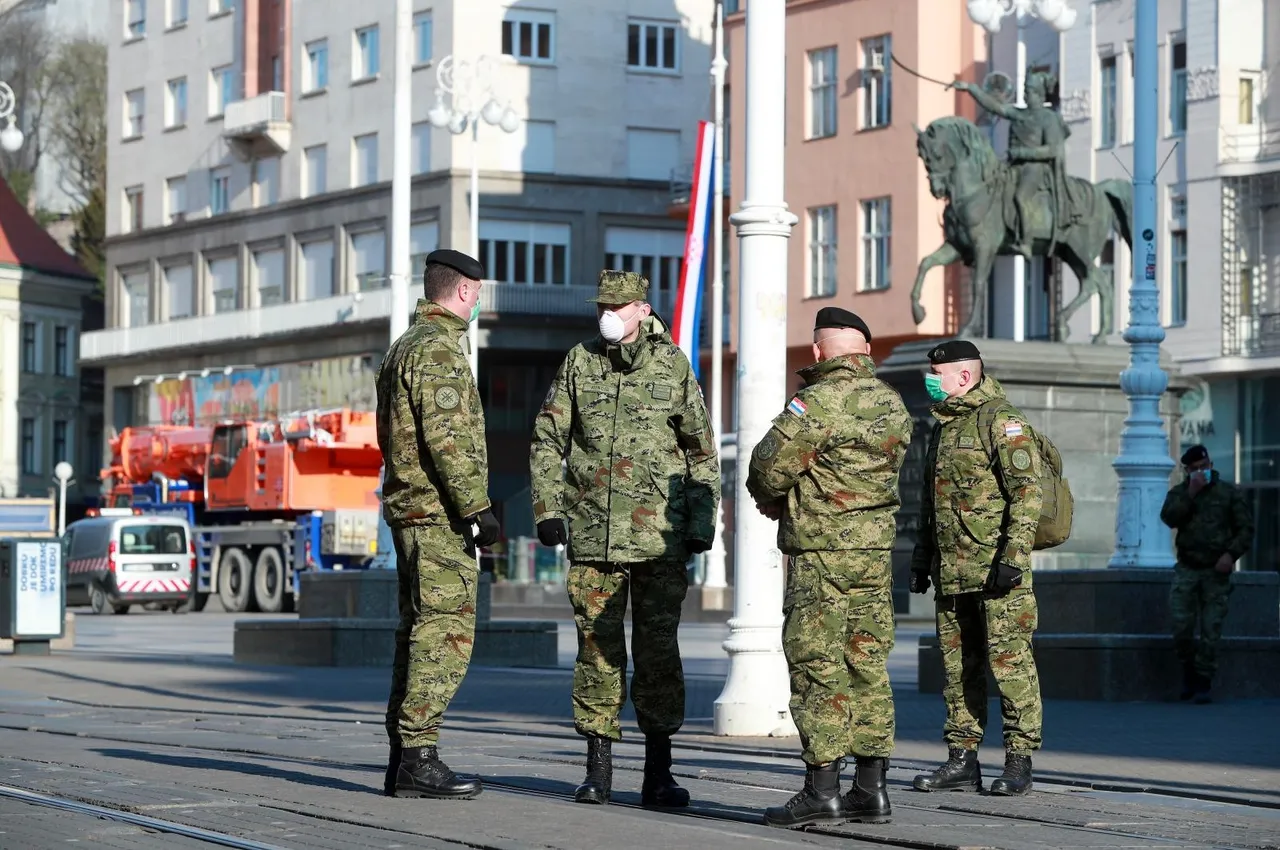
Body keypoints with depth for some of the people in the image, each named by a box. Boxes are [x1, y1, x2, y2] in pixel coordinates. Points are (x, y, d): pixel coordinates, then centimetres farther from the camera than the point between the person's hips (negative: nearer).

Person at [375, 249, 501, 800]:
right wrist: (477, 507, -21)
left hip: (409, 511, 10)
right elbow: (447, 439, -21)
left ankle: (402, 762, 13)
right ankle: (418, 759, -14)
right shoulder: (438, 349, -13)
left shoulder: (402, 348, 19)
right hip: (440, 513, -10)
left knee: (418, 633, 12)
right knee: (445, 635, -11)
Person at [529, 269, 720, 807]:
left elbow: (701, 450, 8)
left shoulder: (673, 365, 4)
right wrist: (547, 509, 0)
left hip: (659, 536, -1)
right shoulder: (578, 363, 7)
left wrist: (702, 522, 3)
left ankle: (658, 773, 8)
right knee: (597, 649, 2)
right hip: (592, 534, 1)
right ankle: (597, 768, 8)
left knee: (658, 650, 2)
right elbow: (547, 440, 9)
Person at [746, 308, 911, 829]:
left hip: (821, 553, -7)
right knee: (866, 668, 10)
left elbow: (769, 467, -15)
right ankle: (870, 789, 11)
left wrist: (770, 499, 9)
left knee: (817, 669, -4)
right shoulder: (893, 406, 11)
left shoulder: (819, 402, -13)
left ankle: (821, 791, -6)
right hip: (876, 550, 7)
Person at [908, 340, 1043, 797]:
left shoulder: (1001, 421, -8)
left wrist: (1014, 555, -21)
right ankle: (962, 760, 14)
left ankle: (1019, 763, -4)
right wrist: (922, 558, 23)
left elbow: (1027, 490, -15)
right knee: (957, 666, 9)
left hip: (996, 571, -9)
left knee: (1009, 661, -7)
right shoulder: (943, 427, 20)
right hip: (951, 572, 9)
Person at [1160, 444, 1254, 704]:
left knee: (1211, 631, -4)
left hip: (1216, 571, -1)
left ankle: (1204, 682, 3)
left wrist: (1231, 554, -11)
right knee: (1181, 627, -7)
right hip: (1187, 569, 1)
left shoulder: (1229, 492, 6)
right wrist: (1190, 494, -12)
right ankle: (1189, 671, 15)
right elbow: (1169, 518, -8)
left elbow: (1246, 528, 3)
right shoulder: (1179, 493, 11)